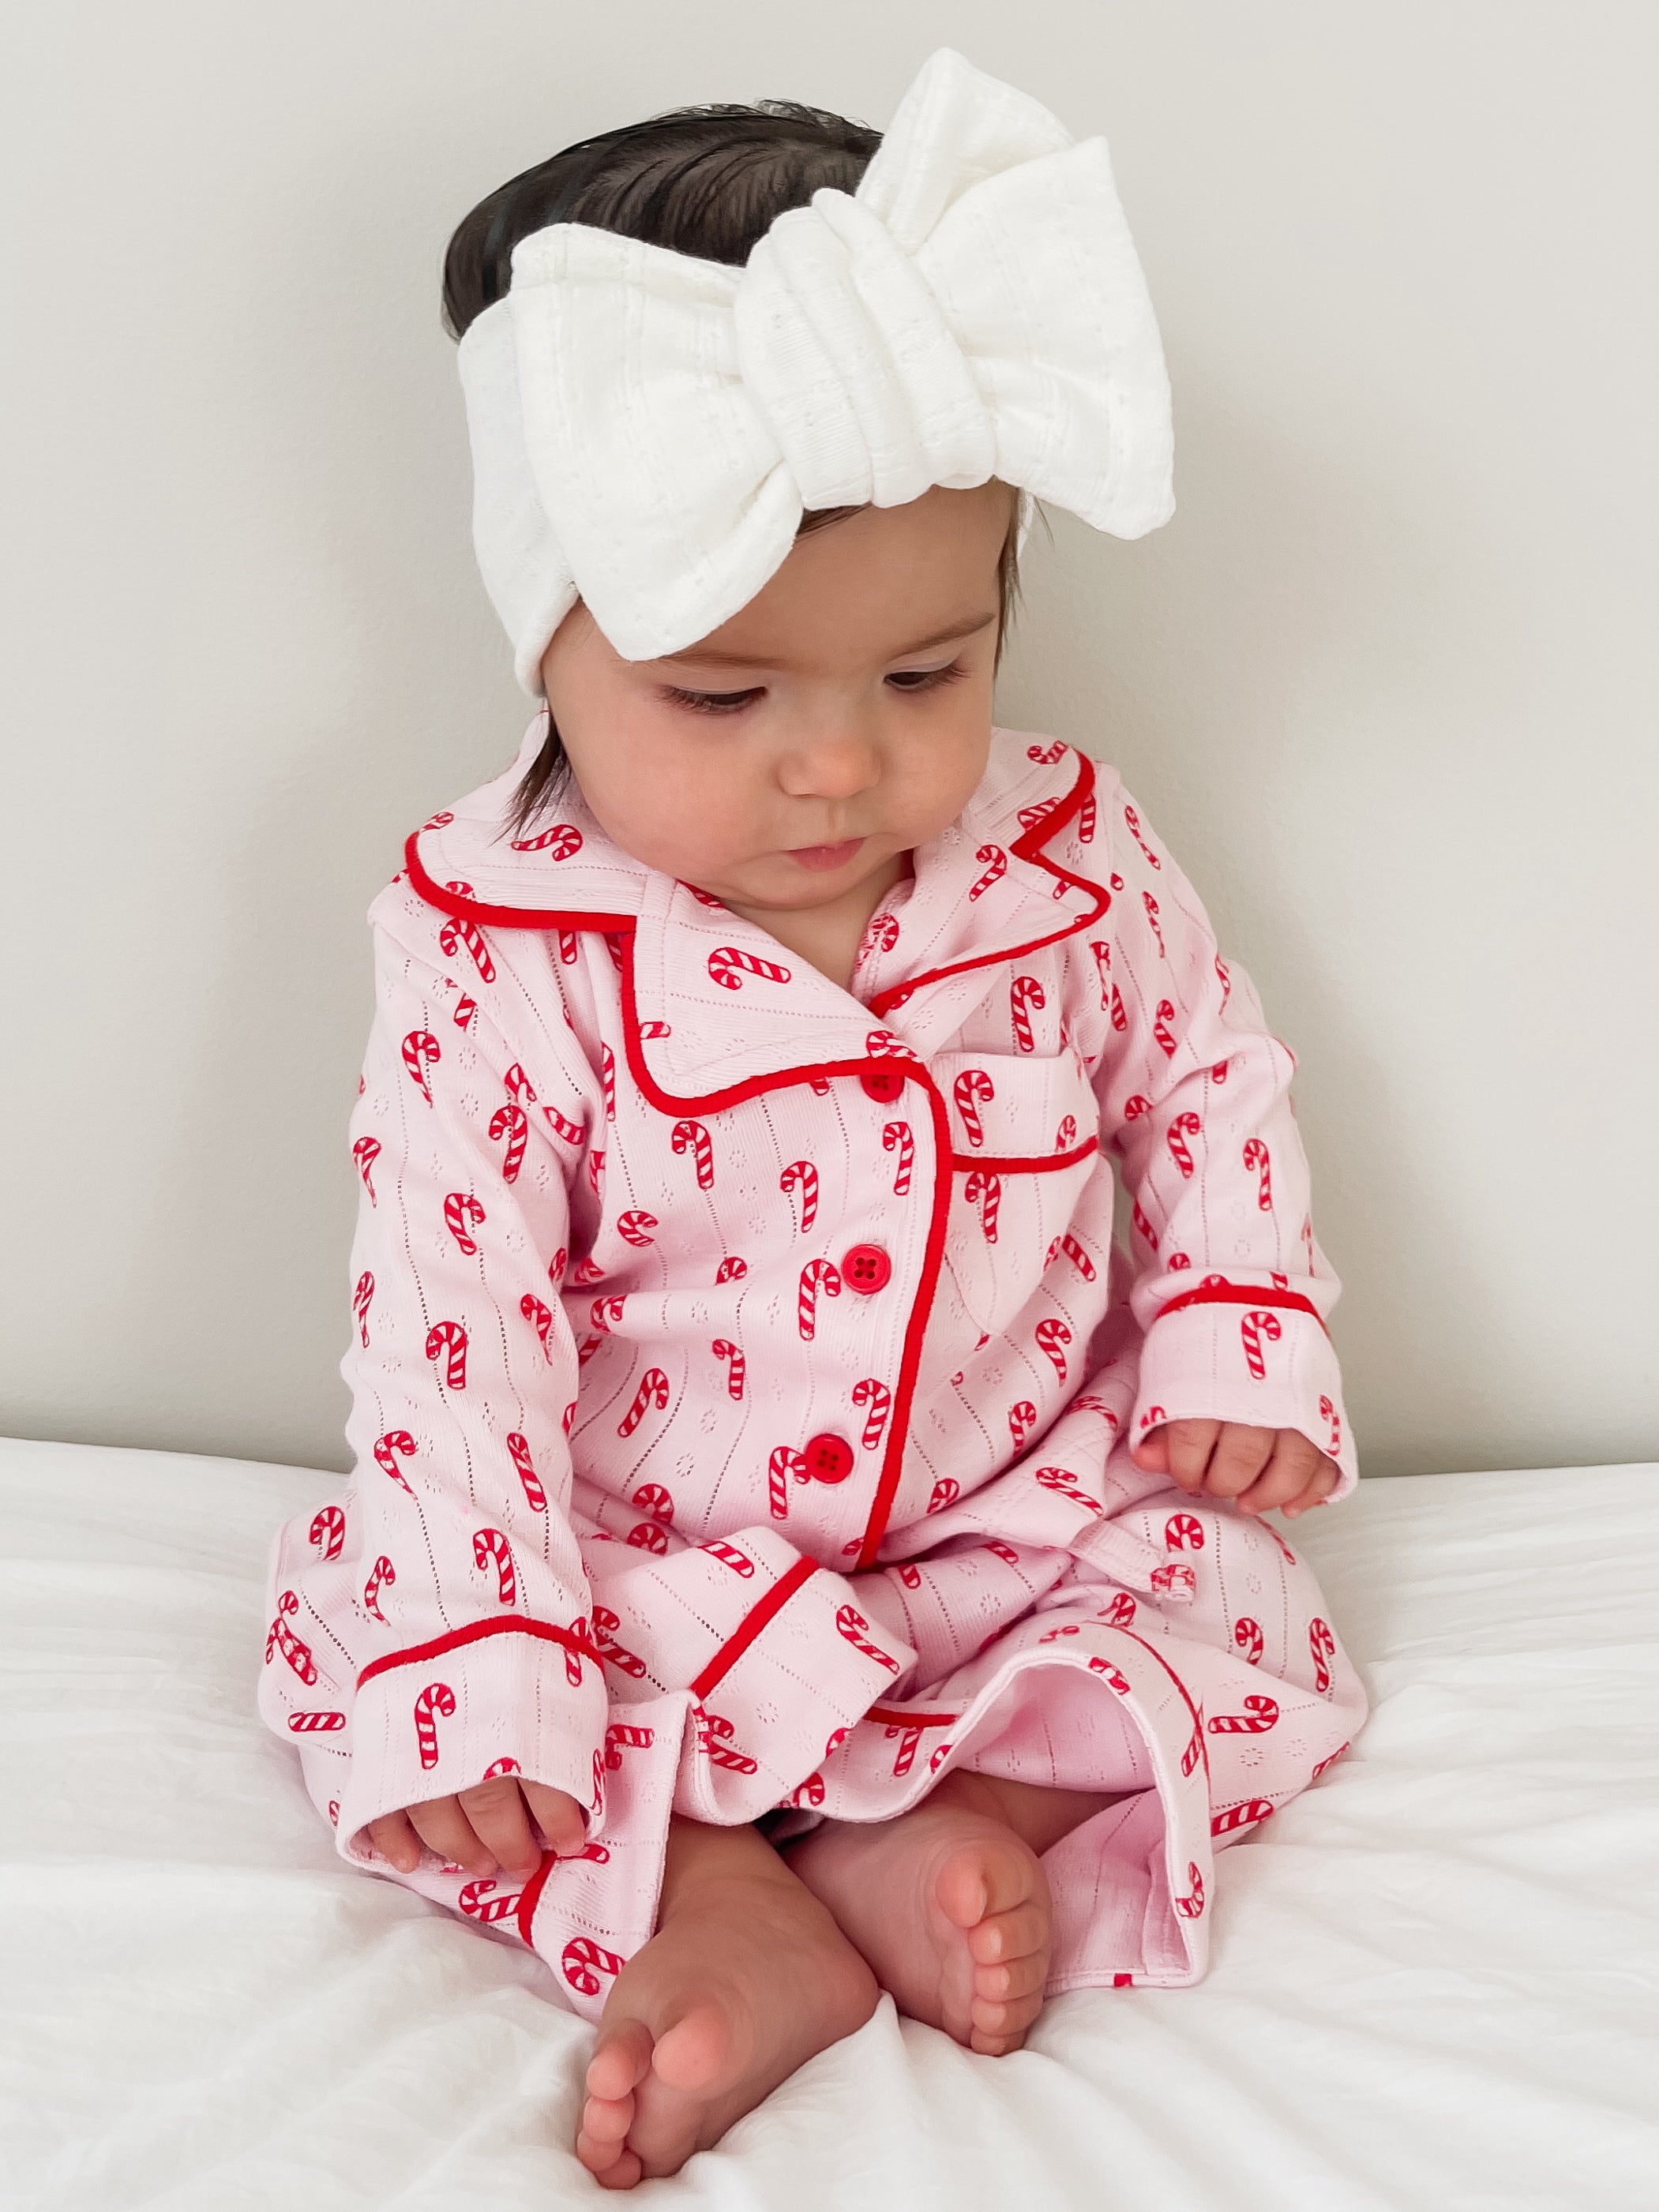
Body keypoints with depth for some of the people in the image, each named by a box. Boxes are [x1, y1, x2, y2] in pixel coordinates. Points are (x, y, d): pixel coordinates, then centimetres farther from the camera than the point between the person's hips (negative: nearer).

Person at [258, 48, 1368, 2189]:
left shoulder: (1067, 863, -10)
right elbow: (449, 1310, -20)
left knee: (1258, 1638, -16)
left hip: (1025, 1516, 2)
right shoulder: (494, 949, -19)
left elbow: (1207, 1081, 7)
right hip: (640, 1564, -1)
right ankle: (723, 1915, -26)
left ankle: (894, 1850, -23)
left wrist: (1239, 1342, -4)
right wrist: (479, 1662, -24)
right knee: (345, 1630, -18)